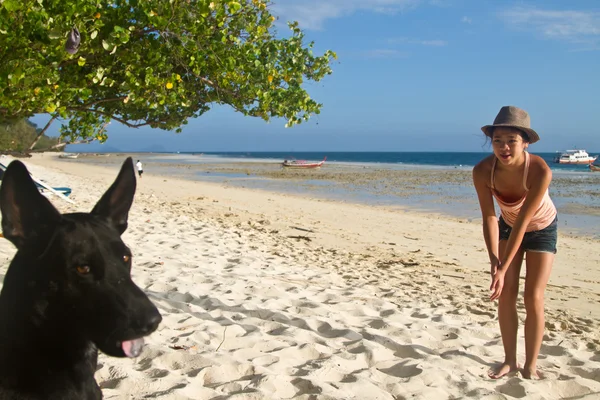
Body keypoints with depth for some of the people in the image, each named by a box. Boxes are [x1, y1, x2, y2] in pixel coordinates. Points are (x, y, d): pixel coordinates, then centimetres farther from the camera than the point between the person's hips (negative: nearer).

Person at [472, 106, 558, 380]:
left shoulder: (540, 171, -37)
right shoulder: (482, 171, -29)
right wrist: (494, 260, -34)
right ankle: (510, 360, 15)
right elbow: (489, 217, -22)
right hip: (508, 226, 3)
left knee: (533, 298, -5)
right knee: (505, 295, 0)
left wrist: (504, 269, -35)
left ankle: (530, 365, 11)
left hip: (541, 228, -2)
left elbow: (523, 221, -34)